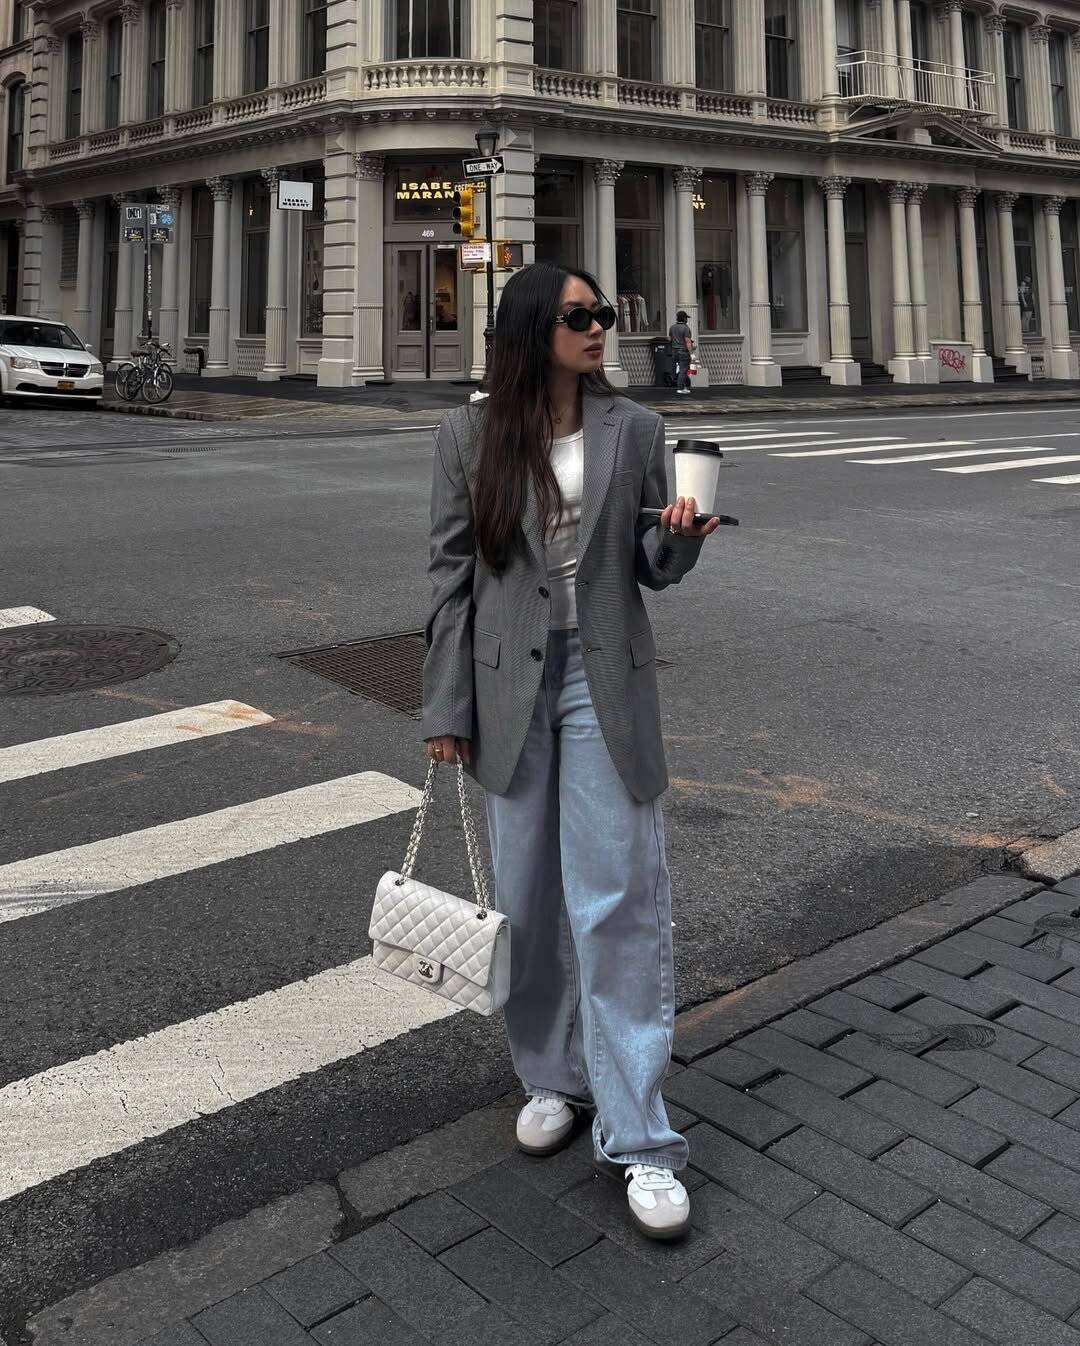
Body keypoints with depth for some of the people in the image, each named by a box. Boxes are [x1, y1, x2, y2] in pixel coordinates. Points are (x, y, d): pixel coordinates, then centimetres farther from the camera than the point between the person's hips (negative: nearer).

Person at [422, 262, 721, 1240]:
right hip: (510, 685, 1)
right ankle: (554, 1077, 33)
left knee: (621, 899, -2)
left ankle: (639, 1138, 7)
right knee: (528, 895, 11)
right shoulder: (470, 434, 1)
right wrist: (446, 708, -1)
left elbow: (653, 569, 7)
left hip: (607, 685, 0)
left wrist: (681, 535, -17)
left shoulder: (634, 428, 3)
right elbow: (452, 573, 1)